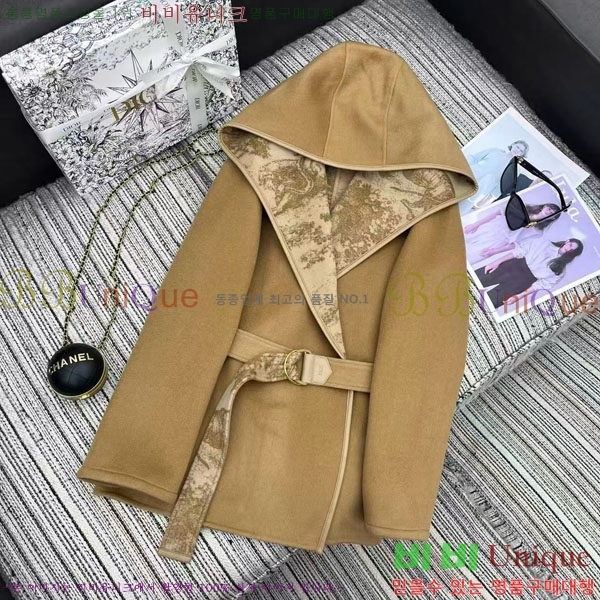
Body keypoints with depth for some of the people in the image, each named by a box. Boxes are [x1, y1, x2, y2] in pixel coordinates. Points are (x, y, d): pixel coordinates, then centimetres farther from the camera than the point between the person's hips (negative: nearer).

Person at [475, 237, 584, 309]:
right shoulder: (544, 243, 11)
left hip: (526, 279, -2)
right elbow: (520, 250, 5)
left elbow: (543, 284, -2)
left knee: (490, 300, -22)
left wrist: (519, 296, -15)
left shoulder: (559, 270, 6)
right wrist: (497, 262, -6)